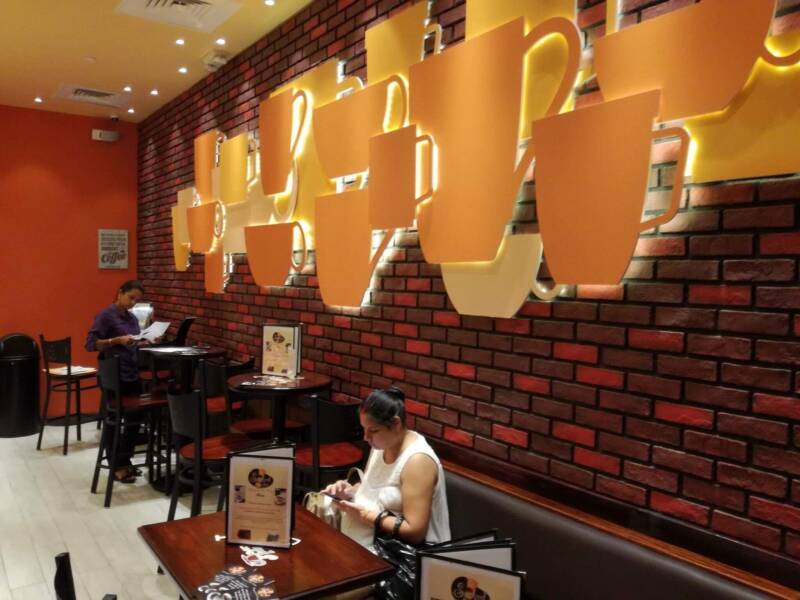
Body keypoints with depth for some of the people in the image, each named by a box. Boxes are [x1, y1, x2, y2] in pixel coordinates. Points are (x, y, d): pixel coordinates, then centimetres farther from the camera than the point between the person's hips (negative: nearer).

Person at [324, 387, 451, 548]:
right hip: (381, 536, 8)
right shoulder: (382, 444, 0)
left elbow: (415, 531, -26)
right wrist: (350, 491, -6)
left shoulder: (417, 460, -25)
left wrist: (365, 515, -22)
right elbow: (370, 487, 15)